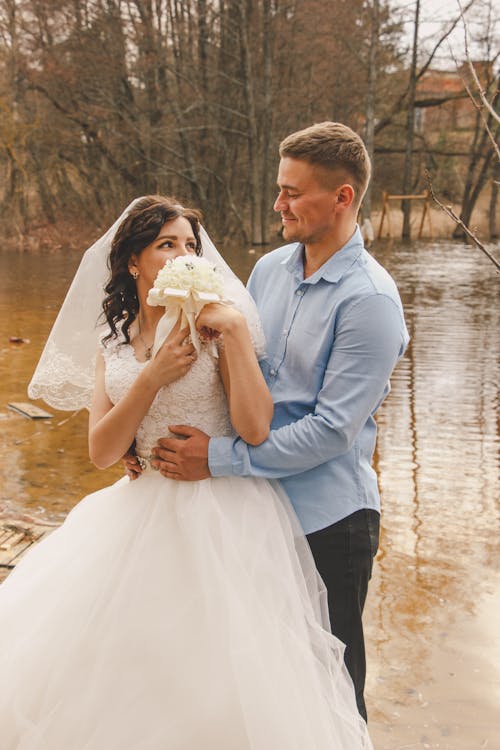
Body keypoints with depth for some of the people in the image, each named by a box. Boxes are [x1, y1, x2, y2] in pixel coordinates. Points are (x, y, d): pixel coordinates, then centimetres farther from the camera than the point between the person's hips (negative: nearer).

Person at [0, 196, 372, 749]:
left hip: (224, 515, -4)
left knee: (212, 677, 1)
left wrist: (235, 332, -20)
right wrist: (153, 377, -14)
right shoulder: (112, 342, 6)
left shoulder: (216, 325, -6)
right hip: (145, 514, 4)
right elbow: (101, 451, -3)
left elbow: (255, 429, -18)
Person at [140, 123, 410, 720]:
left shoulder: (370, 301, -19)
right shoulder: (269, 269, 4)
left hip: (326, 519, -6)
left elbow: (331, 430, -22)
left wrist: (220, 459, -20)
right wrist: (158, 438, 1)